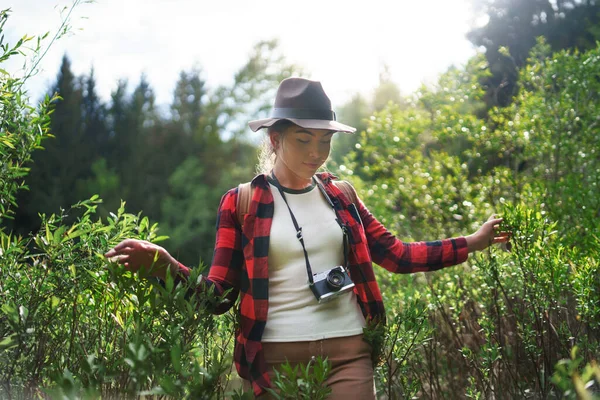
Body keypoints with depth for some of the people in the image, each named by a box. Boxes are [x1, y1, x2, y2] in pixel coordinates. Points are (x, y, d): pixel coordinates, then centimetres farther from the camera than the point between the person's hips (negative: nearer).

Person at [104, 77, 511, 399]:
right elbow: (219, 295, -4)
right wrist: (163, 263, -21)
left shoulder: (339, 196, 10)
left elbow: (396, 254, 12)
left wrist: (472, 242, 10)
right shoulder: (241, 202, -1)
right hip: (278, 356, -2)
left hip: (349, 350, 3)